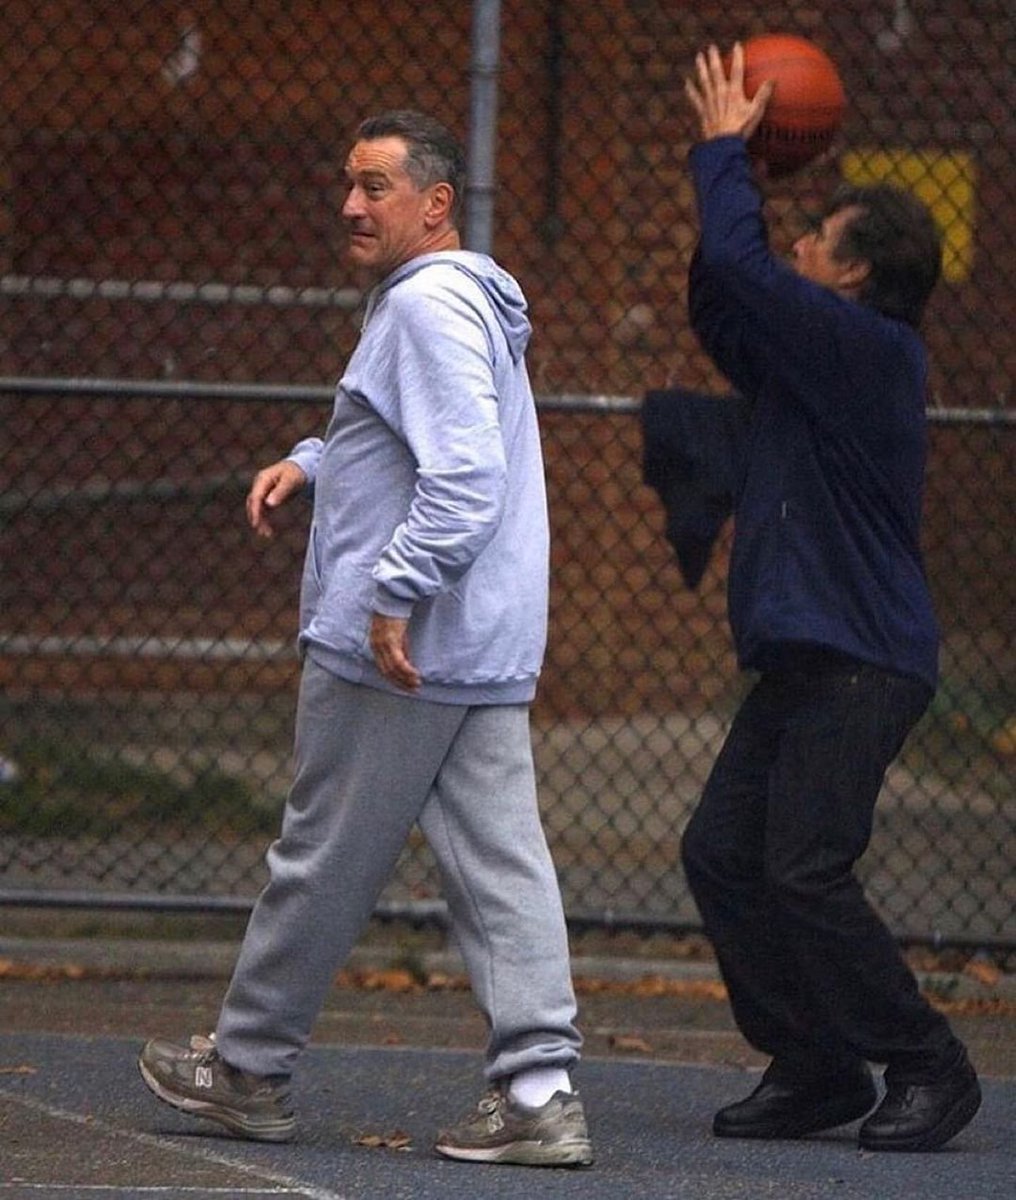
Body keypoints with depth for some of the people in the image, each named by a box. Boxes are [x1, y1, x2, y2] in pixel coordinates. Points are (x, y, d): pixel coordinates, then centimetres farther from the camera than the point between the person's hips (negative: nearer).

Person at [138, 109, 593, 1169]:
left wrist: (395, 592, -24)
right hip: (487, 653, 10)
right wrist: (311, 463, 21)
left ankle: (248, 1069, 16)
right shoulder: (469, 304, 19)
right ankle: (538, 1089, -6)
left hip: (391, 653, -10)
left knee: (322, 859, 4)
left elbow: (464, 474, -24)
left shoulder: (428, 306, -14)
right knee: (500, 863, 1)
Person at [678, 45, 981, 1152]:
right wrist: (731, 168, 18)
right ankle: (814, 1067, 8)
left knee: (804, 871, -14)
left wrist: (725, 150, -3)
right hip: (803, 661, 10)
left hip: (859, 664, -10)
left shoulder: (867, 350, -12)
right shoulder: (810, 358, 16)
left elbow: (739, 267, -17)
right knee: (720, 853, 3)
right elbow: (721, 302, 30)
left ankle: (927, 1069, -4)